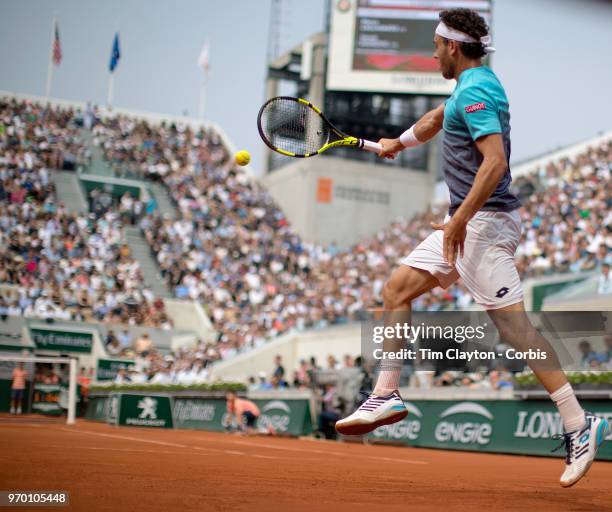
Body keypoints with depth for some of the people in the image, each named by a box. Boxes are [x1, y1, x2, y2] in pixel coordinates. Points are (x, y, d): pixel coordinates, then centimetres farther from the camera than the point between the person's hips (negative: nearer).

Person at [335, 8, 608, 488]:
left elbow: (495, 161, -25)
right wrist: (400, 142, 49)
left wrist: (459, 220, -26)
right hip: (466, 223, 10)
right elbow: (438, 117, 39)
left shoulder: (476, 91, -14)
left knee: (513, 322, -13)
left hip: (484, 221, -10)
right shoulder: (470, 86, 17)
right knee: (397, 289, 10)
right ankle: (387, 395, 13)